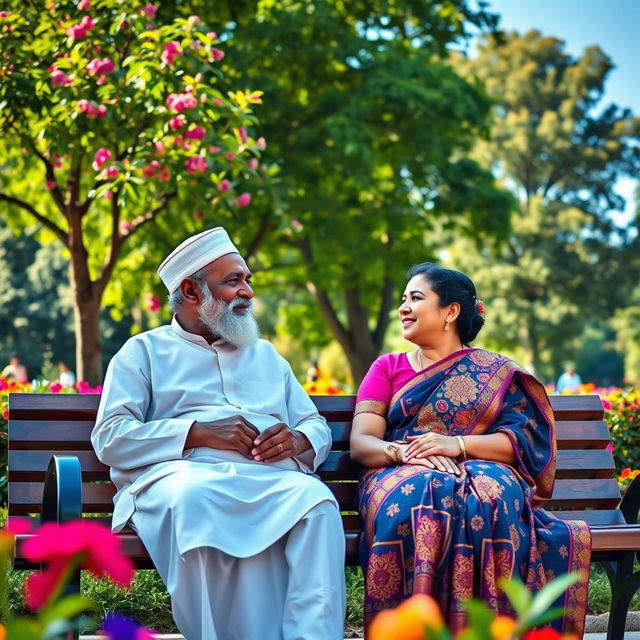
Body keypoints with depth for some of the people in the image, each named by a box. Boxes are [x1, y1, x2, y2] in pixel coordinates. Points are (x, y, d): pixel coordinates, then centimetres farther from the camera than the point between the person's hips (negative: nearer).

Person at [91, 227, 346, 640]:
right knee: (195, 496, -39)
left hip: (272, 477, 3)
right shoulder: (145, 352, 17)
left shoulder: (267, 355, 31)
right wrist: (199, 432, -9)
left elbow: (319, 428, 23)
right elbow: (110, 439, 3)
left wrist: (299, 439, -3)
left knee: (316, 500, -31)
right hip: (181, 473, -3)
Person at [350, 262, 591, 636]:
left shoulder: (498, 372, 17)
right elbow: (360, 442, 6)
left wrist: (458, 444, -15)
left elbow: (525, 440, 2)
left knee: (486, 499, -39)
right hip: (402, 475, 1)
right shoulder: (388, 368, 20)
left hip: (483, 471, 0)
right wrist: (404, 451, -17)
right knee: (419, 497, -38)